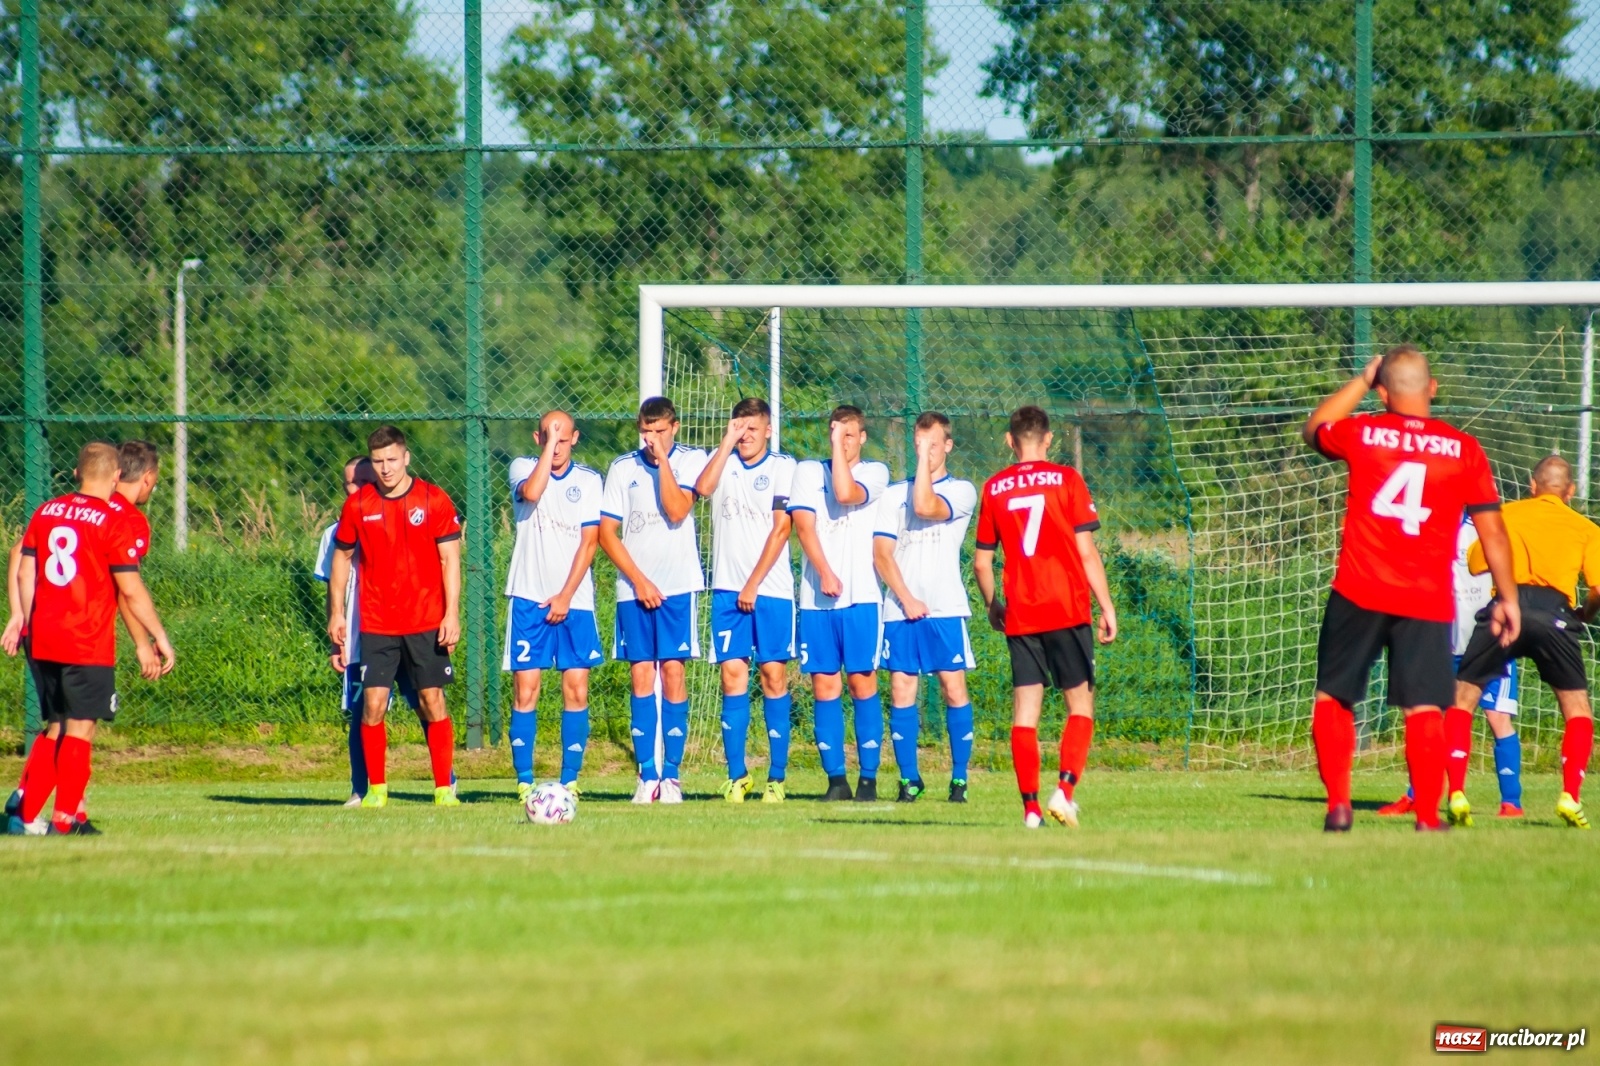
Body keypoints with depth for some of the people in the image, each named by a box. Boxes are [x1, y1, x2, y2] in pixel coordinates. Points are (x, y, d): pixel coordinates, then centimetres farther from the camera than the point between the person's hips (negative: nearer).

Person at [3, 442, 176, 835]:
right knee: (81, 728, 1)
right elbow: (131, 590, -10)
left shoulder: (45, 512, 9)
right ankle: (65, 819, 0)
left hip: (42, 640, 6)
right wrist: (160, 638, -2)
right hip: (88, 644, -6)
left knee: (55, 727, 15)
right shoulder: (114, 522, -9)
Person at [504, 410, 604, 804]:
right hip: (529, 597, -1)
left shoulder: (589, 481, 6)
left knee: (576, 690, -2)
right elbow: (532, 492, -21)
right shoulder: (523, 468, 3)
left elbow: (588, 542, 1)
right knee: (525, 690, -5)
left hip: (574, 600, 1)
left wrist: (566, 595, -7)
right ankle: (524, 782, -2)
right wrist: (549, 444, -17)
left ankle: (570, 780, 2)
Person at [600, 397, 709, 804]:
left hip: (677, 585, -2)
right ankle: (646, 775, 2)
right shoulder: (622, 468, 7)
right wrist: (639, 580, -3)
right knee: (641, 675, 0)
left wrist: (663, 460, -12)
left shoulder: (691, 460, 2)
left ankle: (671, 775, -3)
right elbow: (606, 531, 4)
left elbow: (677, 512, -13)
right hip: (634, 586, 2)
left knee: (672, 672, -5)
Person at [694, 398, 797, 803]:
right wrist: (727, 442, -12)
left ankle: (777, 777, 1)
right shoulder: (722, 462, 10)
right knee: (732, 675, -1)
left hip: (771, 588, -2)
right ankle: (737, 776, 1)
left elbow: (781, 529, -5)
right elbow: (703, 488, -12)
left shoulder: (783, 467, 1)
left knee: (774, 676, -2)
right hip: (728, 588, 2)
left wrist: (753, 585, -9)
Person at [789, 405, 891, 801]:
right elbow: (804, 524, 0)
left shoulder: (875, 472, 7)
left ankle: (868, 777, -2)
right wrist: (825, 573, -12)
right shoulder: (808, 471, 12)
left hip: (861, 594, -2)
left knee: (862, 682, -4)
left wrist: (840, 448, -5)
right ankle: (836, 778, 3)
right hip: (816, 596, 2)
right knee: (824, 685, 0)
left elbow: (846, 493, -14)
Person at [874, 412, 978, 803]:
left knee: (954, 688, -6)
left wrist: (926, 457, -7)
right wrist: (906, 598, -5)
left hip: (946, 608, -3)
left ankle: (959, 778, 0)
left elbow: (925, 507, -15)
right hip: (901, 608, 3)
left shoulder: (961, 491, 5)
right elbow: (882, 553, 7)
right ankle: (909, 779, 4)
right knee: (901, 691, -1)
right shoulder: (894, 494, 15)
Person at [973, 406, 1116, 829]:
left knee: (1025, 710, 4)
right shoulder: (1066, 480, -1)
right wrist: (1107, 607, 1)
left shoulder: (993, 489, 7)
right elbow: (1087, 552, -4)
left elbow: (982, 561, 10)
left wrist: (992, 605, 26)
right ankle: (1065, 789, -12)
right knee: (1080, 703, 6)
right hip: (1068, 610, -2)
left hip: (1019, 615, 2)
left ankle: (1031, 806, -3)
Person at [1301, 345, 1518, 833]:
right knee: (1425, 709, 1)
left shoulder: (1362, 434, 1)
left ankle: (1338, 804, 2)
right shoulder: (1464, 450, 1)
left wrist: (1362, 379, 28)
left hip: (1359, 593, 0)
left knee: (1333, 698, 11)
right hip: (1428, 601, 0)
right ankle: (1428, 817, -4)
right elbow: (1492, 529, 4)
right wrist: (1507, 598, 12)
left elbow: (1313, 429, 25)